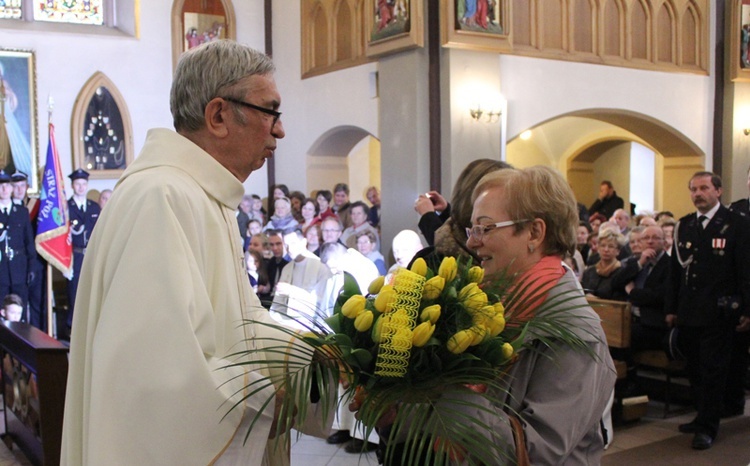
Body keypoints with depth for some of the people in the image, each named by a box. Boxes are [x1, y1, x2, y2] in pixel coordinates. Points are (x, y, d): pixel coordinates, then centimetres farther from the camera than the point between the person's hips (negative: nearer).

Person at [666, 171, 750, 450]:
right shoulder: (683, 226, 11)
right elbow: (675, 269, 13)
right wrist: (671, 308, 10)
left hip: (719, 313, -5)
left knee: (713, 371, 1)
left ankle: (707, 427, 12)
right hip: (688, 313, 5)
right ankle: (702, 417, 25)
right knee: (695, 370, 11)